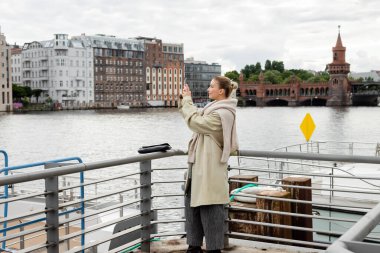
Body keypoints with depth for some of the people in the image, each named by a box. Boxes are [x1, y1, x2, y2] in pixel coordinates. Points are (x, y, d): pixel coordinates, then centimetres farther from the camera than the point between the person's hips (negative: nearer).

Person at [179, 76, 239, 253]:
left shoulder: (222, 114, -18)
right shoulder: (213, 108, 14)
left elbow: (195, 121, -19)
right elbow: (195, 115, 21)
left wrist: (187, 100, -9)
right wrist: (184, 100, 6)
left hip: (210, 168, -10)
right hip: (199, 165, 10)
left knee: (210, 210, -1)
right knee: (192, 204, 15)